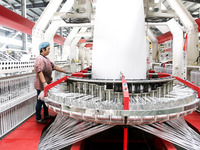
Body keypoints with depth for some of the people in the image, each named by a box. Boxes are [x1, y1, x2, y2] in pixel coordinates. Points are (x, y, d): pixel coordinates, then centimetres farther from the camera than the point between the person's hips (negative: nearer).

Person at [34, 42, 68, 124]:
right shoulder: (39, 59, -18)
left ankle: (46, 115, 35)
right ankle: (38, 118, 17)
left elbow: (54, 66, 19)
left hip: (46, 84, 10)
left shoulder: (46, 59, 14)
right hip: (41, 85, -10)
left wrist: (65, 71, 18)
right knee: (40, 101, 3)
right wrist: (44, 83, -36)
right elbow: (39, 72, -29)